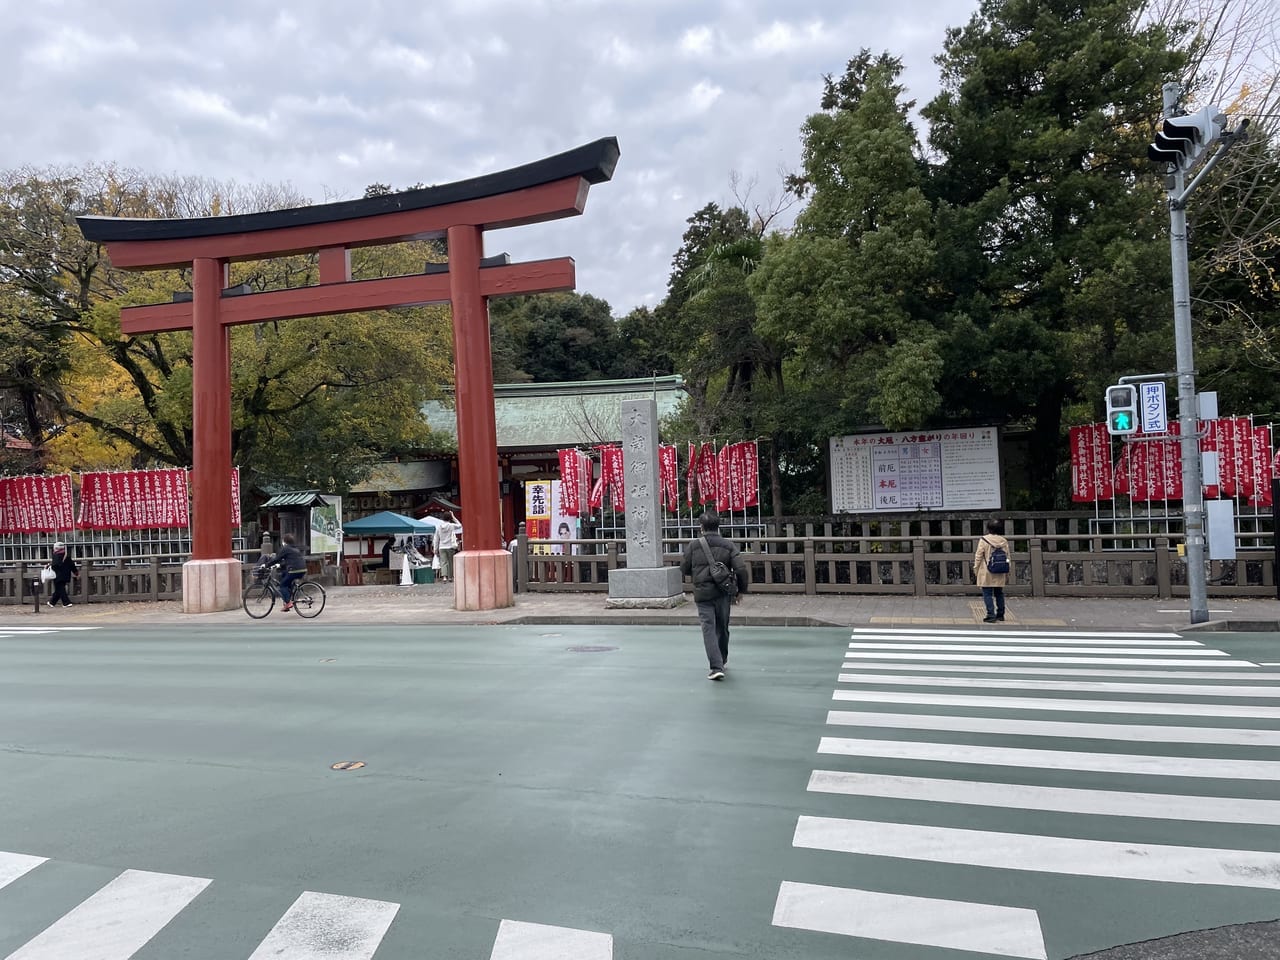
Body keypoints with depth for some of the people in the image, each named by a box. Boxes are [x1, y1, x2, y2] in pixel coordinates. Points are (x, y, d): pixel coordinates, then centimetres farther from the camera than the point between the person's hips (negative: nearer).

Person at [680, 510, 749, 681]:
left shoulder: (693, 545, -4)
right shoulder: (728, 545, -3)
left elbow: (684, 569, 3)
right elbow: (741, 569, -10)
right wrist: (740, 590, 3)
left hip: (702, 594, -2)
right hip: (723, 594, 2)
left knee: (709, 630, -2)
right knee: (722, 628, 19)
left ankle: (716, 667, -12)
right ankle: (722, 661, 37)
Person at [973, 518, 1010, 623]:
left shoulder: (983, 540, -11)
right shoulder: (1004, 541, 3)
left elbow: (978, 557, -8)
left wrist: (976, 570, 2)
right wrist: (1007, 574, 18)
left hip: (987, 573, -5)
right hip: (1000, 574, 5)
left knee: (987, 594, -1)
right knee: (999, 594, 14)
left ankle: (991, 615, -7)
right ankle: (1000, 615, 21)